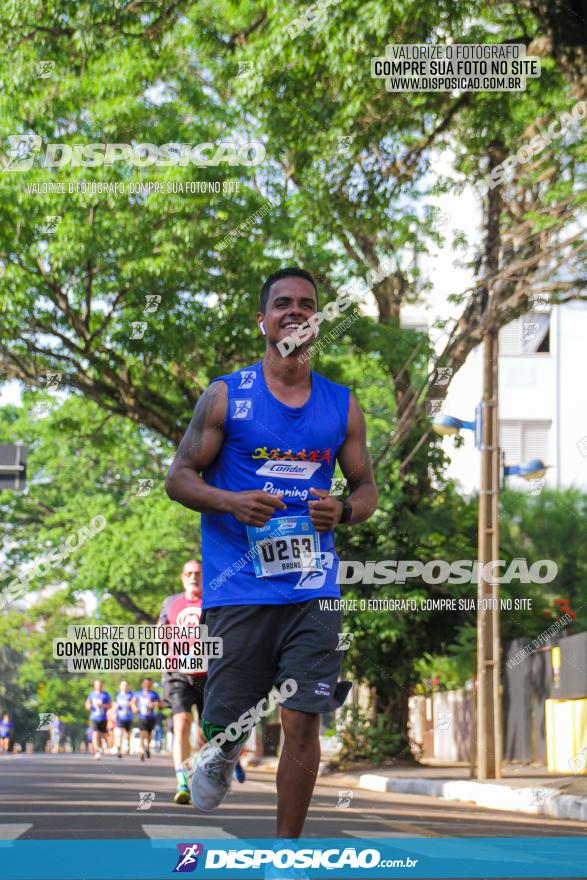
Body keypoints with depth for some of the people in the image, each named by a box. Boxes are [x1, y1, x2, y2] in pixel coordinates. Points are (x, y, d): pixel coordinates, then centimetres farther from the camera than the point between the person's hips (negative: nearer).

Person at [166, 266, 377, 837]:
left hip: (312, 589, 2)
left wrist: (345, 511, -7)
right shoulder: (226, 395, 2)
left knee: (303, 723, -4)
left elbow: (366, 487, 16)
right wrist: (232, 502, -16)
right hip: (238, 589, -2)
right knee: (227, 726, 1)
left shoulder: (342, 406, 10)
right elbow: (178, 478, 3)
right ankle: (219, 756, 38)